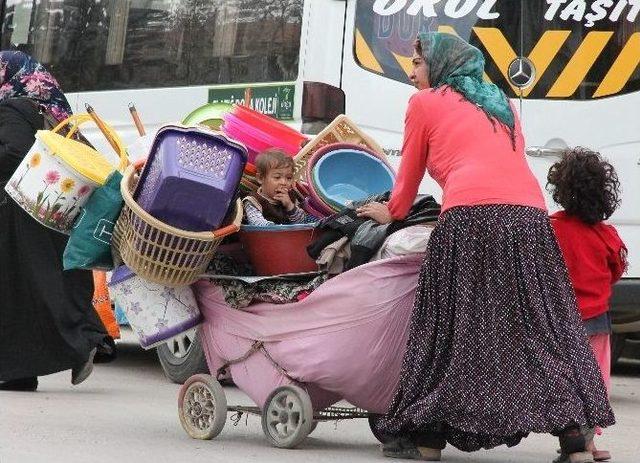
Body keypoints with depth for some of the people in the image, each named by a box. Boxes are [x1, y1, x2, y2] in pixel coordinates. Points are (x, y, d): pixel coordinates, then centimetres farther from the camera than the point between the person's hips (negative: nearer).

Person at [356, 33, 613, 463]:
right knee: (544, 324, 4)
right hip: (530, 214, 5)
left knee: (450, 327, 2)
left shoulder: (425, 102, 17)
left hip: (470, 217, -4)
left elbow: (410, 173, 24)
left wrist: (392, 213, 43)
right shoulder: (500, 104, 31)